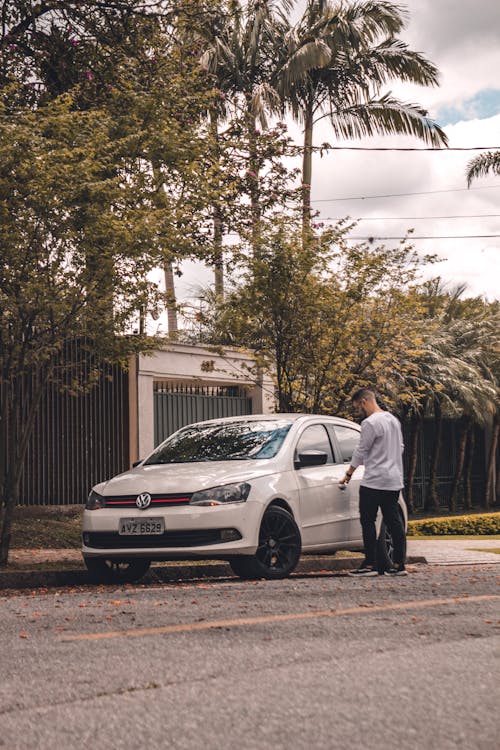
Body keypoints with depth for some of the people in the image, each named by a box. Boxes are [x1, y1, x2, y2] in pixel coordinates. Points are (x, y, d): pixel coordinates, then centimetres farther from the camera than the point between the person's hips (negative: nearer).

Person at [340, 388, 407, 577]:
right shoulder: (393, 419, 14)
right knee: (394, 521, 8)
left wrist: (349, 473, 4)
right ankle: (399, 564, 7)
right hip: (395, 481, 9)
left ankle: (370, 565, -4)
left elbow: (361, 451, -9)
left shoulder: (370, 423, -14)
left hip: (374, 482, -9)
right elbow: (400, 447, 21)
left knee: (368, 521, -3)